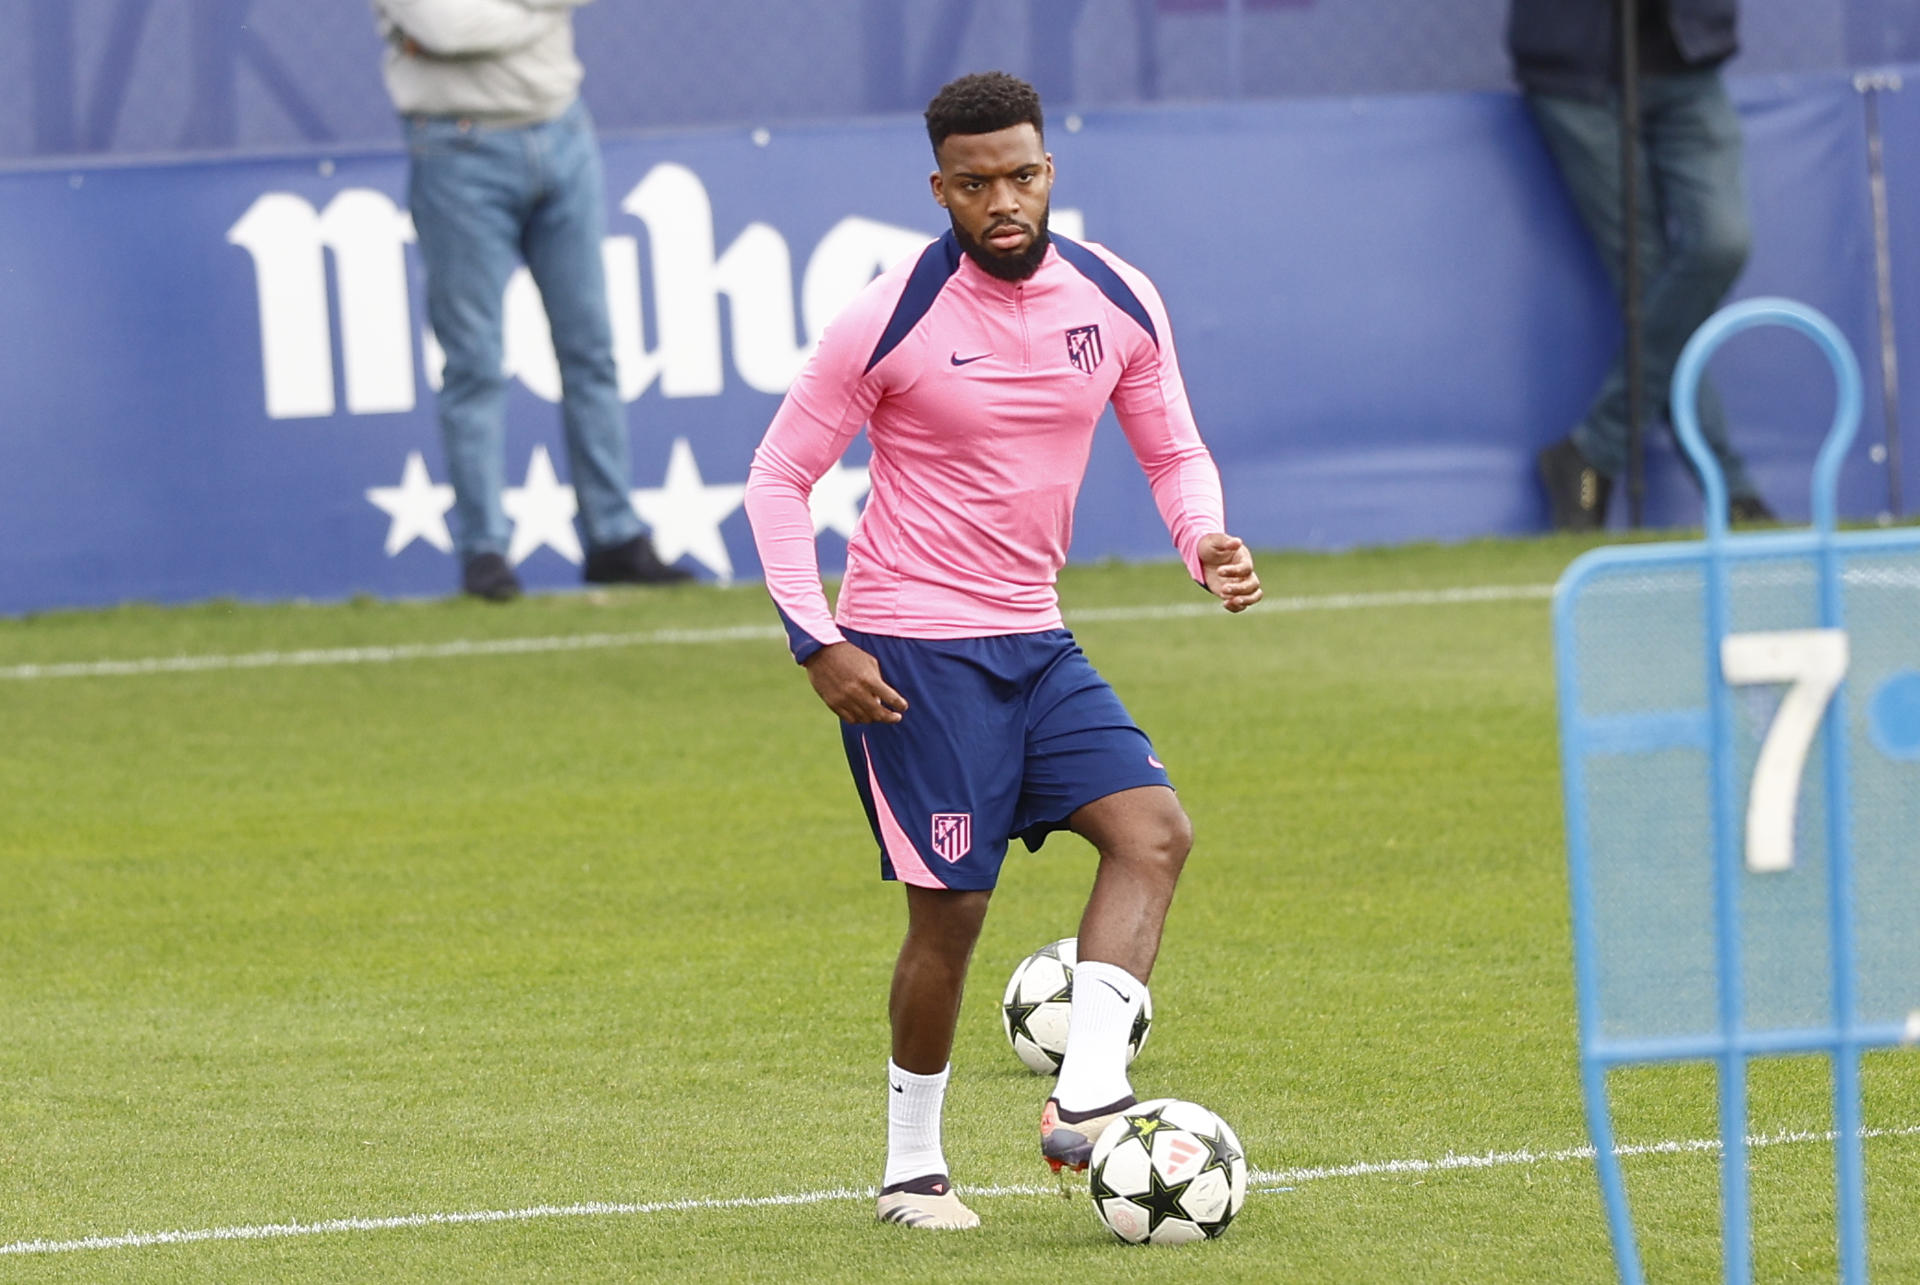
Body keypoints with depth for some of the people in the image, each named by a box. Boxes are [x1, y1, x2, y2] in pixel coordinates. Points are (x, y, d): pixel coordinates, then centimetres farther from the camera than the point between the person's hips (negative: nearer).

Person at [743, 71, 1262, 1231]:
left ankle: (1084, 1104, -18)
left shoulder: (1117, 300, 1)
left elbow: (1173, 450, 13)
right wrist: (816, 641, -13)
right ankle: (913, 1170, 11)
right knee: (953, 908, -5)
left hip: (1035, 644, 5)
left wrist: (1207, 541, -9)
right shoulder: (893, 319, -13)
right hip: (912, 652, -5)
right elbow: (780, 476, -5)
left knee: (1155, 829, -14)